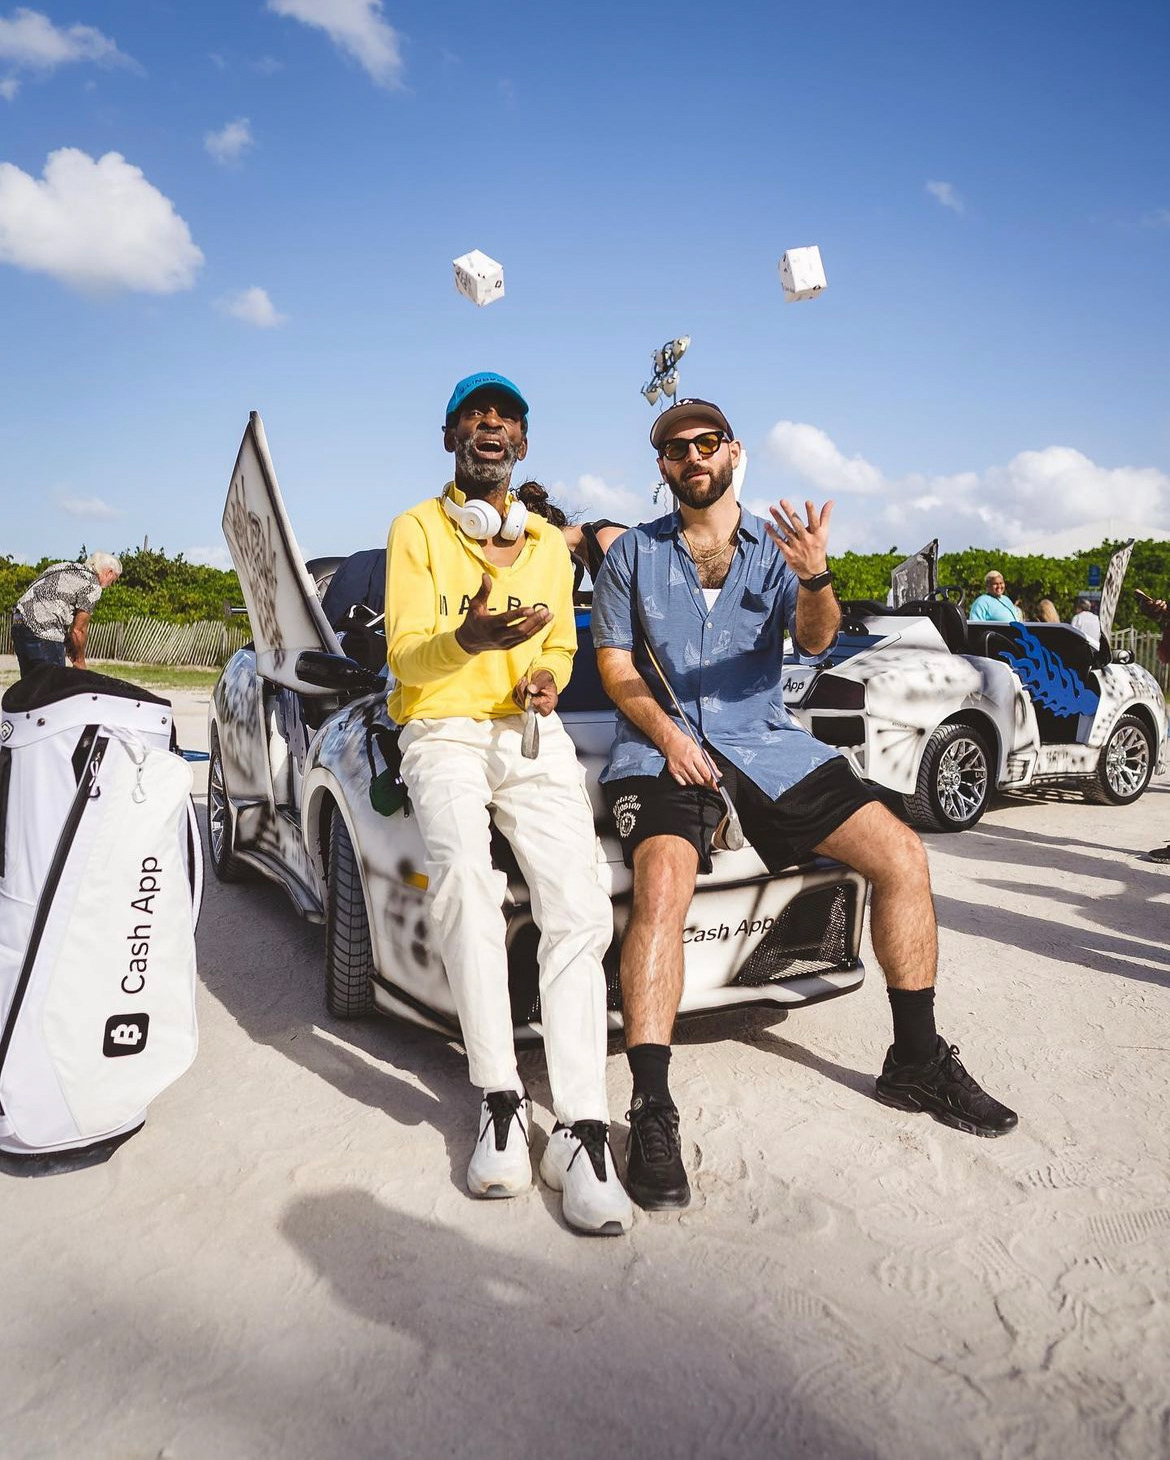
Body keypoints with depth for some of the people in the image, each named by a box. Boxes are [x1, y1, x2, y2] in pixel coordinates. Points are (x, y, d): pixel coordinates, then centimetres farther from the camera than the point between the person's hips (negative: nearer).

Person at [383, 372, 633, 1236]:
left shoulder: (549, 543, 23)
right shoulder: (417, 530, 8)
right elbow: (404, 655, -2)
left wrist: (546, 677, 1)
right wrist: (462, 641, -25)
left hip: (532, 734, 3)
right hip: (443, 731, -3)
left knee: (578, 906, -21)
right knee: (463, 873, -34)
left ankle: (582, 1131, -24)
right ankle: (501, 1101, -24)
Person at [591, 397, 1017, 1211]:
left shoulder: (777, 549, 9)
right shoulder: (635, 554, 7)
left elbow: (817, 640, -7)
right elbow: (615, 664, 3)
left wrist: (816, 578, -30)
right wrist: (667, 733, -14)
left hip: (763, 740, 3)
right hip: (662, 745, -2)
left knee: (903, 856, -8)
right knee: (663, 883, -32)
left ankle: (917, 1063, 9)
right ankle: (652, 1114, -28)